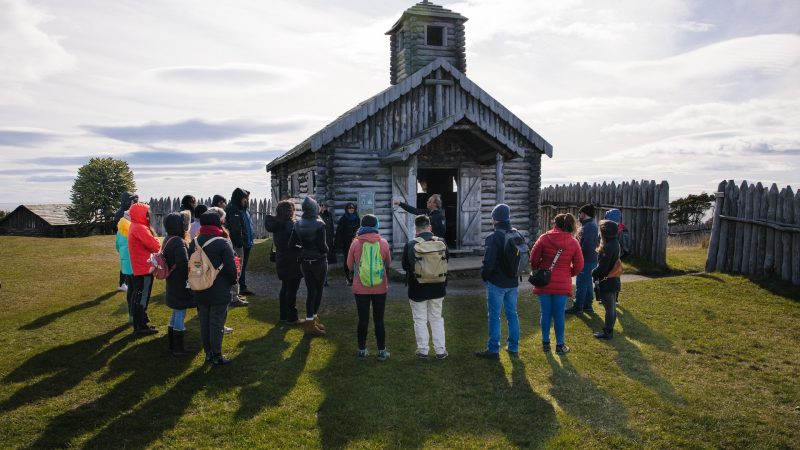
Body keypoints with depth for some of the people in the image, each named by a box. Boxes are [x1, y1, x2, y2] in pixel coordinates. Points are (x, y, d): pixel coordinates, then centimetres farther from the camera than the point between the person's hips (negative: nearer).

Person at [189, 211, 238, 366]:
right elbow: (231, 268, -16)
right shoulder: (223, 243, -16)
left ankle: (208, 353, 24)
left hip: (200, 291, 6)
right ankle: (217, 356, 9)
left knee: (204, 323, 14)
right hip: (219, 292, -6)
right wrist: (233, 281, 3)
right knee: (216, 324, 2)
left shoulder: (194, 243, 4)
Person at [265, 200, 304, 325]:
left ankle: (284, 315, 26)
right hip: (292, 262, -9)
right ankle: (292, 318, 6)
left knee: (284, 288, 18)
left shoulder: (276, 224, 6)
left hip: (281, 261, 9)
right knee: (292, 290, 0)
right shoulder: (291, 224, -19)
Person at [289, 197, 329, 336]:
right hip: (319, 261, -4)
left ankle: (311, 320, 13)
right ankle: (313, 318, 15)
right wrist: (326, 251, 2)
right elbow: (322, 245, -19)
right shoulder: (319, 224, -17)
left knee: (311, 291, 11)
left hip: (305, 262, 5)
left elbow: (291, 244, 0)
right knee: (318, 291, 10)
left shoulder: (298, 225, -1)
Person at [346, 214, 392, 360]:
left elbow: (350, 265, 4)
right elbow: (388, 262, 8)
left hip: (360, 288, 0)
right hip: (380, 288, 0)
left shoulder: (356, 244, -8)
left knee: (363, 319, 10)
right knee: (379, 320, 9)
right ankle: (381, 351, 14)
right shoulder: (383, 243, -7)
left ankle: (362, 350, 19)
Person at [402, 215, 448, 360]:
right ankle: (440, 350, 20)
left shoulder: (410, 246, -16)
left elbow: (405, 266, -4)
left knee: (420, 320, 10)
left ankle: (423, 350, 17)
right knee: (437, 318, 16)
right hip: (437, 288, 3)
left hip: (417, 289, -3)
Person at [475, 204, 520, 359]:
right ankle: (513, 348, 22)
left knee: (494, 316, 3)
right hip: (513, 282, 7)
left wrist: (484, 276, -2)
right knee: (512, 314, 14)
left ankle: (493, 350, 9)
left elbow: (488, 262, -19)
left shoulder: (494, 237, -19)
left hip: (496, 283, -6)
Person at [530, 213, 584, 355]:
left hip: (544, 282, 0)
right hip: (562, 284, 0)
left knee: (545, 314, 9)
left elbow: (534, 258, -4)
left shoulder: (544, 238, -5)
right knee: (559, 315, 7)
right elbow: (579, 266, 2)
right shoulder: (573, 242, -1)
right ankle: (560, 345, 15)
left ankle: (545, 343, 20)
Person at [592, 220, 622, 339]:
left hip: (607, 282, -9)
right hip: (614, 280, 9)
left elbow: (603, 267, -22)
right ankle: (609, 330, 26)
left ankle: (607, 332, 9)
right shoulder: (615, 243, 7)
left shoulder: (608, 247, -23)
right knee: (612, 308, 16)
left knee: (609, 308, 0)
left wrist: (594, 273, -5)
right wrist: (597, 272, 10)